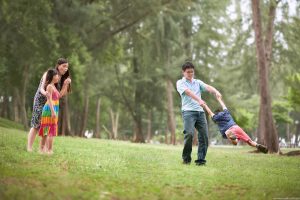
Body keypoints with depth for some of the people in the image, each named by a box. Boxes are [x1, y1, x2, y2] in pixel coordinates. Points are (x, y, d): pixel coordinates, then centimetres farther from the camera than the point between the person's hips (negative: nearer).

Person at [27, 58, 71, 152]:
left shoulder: (61, 78, 6)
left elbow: (60, 95, 1)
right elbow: (41, 88, -20)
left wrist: (66, 84, -12)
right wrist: (44, 93, -43)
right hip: (40, 101, -6)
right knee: (36, 125, -7)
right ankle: (29, 148, -3)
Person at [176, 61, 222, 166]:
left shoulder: (198, 82, 21)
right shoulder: (180, 83, 8)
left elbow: (207, 87, 1)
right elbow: (188, 92, -11)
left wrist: (216, 91, -22)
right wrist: (199, 100, -28)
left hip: (200, 111, 5)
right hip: (188, 111, -5)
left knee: (204, 135, -5)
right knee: (189, 134, -20)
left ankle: (201, 160, 0)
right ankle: (186, 158, -4)